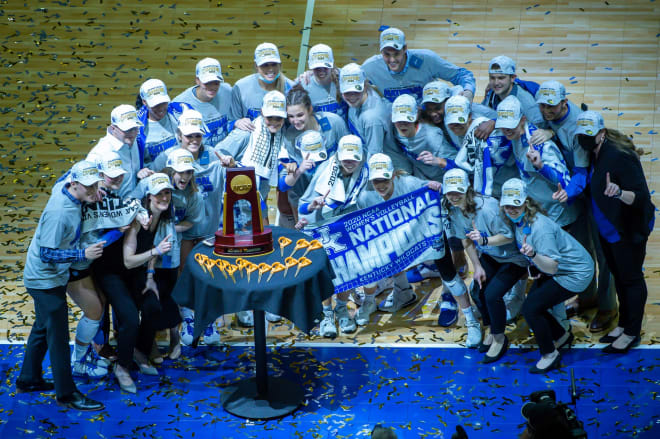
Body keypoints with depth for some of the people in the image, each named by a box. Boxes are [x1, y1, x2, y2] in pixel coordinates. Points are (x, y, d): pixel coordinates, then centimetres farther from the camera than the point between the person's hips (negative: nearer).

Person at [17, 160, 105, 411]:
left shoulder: (65, 192, -5)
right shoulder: (60, 212, -30)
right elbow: (46, 253, -29)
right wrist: (83, 254, -35)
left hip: (51, 277, 10)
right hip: (46, 280, -10)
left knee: (43, 328, 22)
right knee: (58, 335, -1)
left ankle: (28, 380, 37)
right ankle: (66, 394, 9)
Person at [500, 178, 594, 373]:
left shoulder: (540, 227, -32)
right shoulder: (517, 220, -6)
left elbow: (552, 267, -34)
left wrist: (533, 255, -49)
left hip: (575, 273, -9)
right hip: (552, 269, 9)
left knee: (530, 307, -14)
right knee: (532, 304, 9)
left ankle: (550, 355, 5)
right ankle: (562, 337, 34)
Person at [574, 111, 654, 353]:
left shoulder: (619, 156, -25)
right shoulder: (592, 155, 0)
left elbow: (641, 198, -28)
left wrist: (619, 193, -48)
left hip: (629, 230, -9)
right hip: (607, 230, 9)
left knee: (631, 278, 4)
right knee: (618, 276, 19)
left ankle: (632, 333, 15)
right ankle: (623, 324, 33)